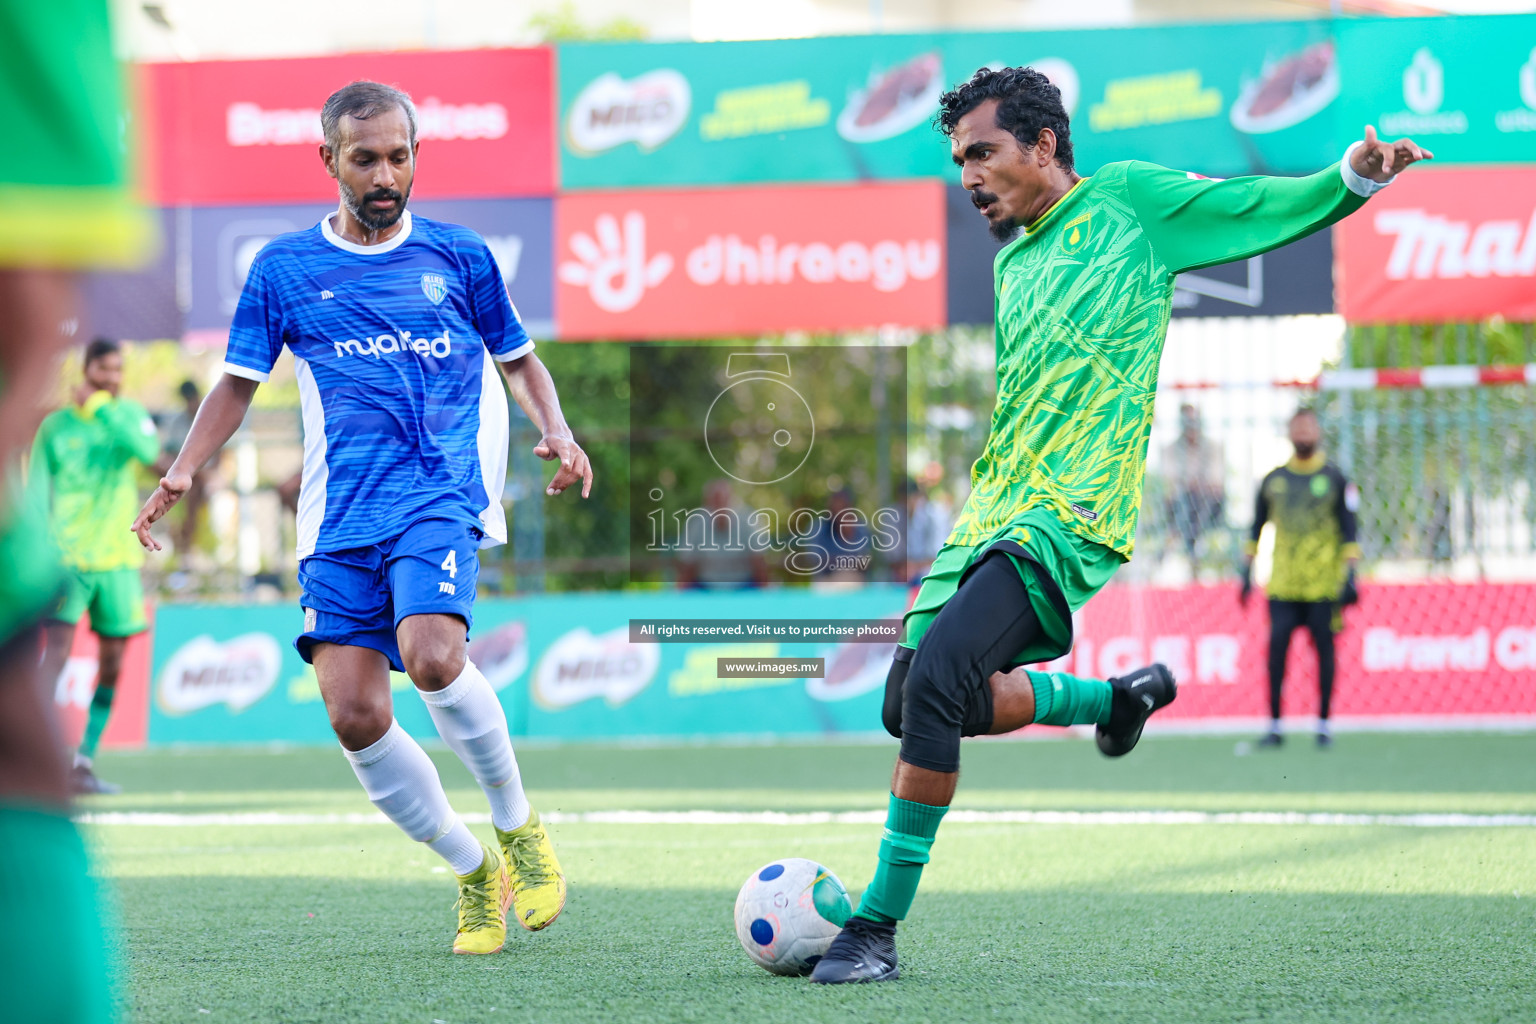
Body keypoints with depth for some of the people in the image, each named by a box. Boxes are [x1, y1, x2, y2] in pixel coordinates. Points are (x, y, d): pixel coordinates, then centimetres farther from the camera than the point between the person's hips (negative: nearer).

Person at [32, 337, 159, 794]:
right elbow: (37, 495, 1)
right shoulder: (55, 426, 1)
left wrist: (101, 407, -17)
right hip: (66, 558, -3)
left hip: (118, 559, 3)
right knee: (57, 650, -18)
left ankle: (84, 762, 15)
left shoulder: (129, 413, 6)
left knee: (112, 665, 5)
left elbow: (148, 449, -16)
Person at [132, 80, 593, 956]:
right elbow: (238, 384, 13)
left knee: (432, 656, -29)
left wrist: (557, 430, 0)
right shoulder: (284, 269, 8)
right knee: (356, 717, -9)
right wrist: (182, 472, -1)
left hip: (441, 497, -2)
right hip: (340, 518, 2)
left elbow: (518, 359, 18)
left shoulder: (460, 257, 8)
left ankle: (519, 828, -5)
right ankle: (475, 873, 11)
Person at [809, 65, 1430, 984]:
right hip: (995, 511, 9)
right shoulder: (1013, 264, 22)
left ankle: (880, 925, -19)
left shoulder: (1126, 202, 2)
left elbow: (1269, 209, 0)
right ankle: (1118, 697, 30)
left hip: (1070, 517, -9)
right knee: (930, 706, 8)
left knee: (935, 677, -26)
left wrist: (1352, 178, -16)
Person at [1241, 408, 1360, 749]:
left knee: (1324, 647, 0)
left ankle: (1323, 724, 8)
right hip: (1283, 585, 2)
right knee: (1276, 647, -6)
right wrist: (1248, 573, 13)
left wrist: (1350, 576, -7)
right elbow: (1257, 526, 17)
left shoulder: (1334, 478, 3)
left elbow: (1349, 531, 1)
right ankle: (1274, 726, -1)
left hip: (1323, 583, -2)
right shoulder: (1274, 480, 11)